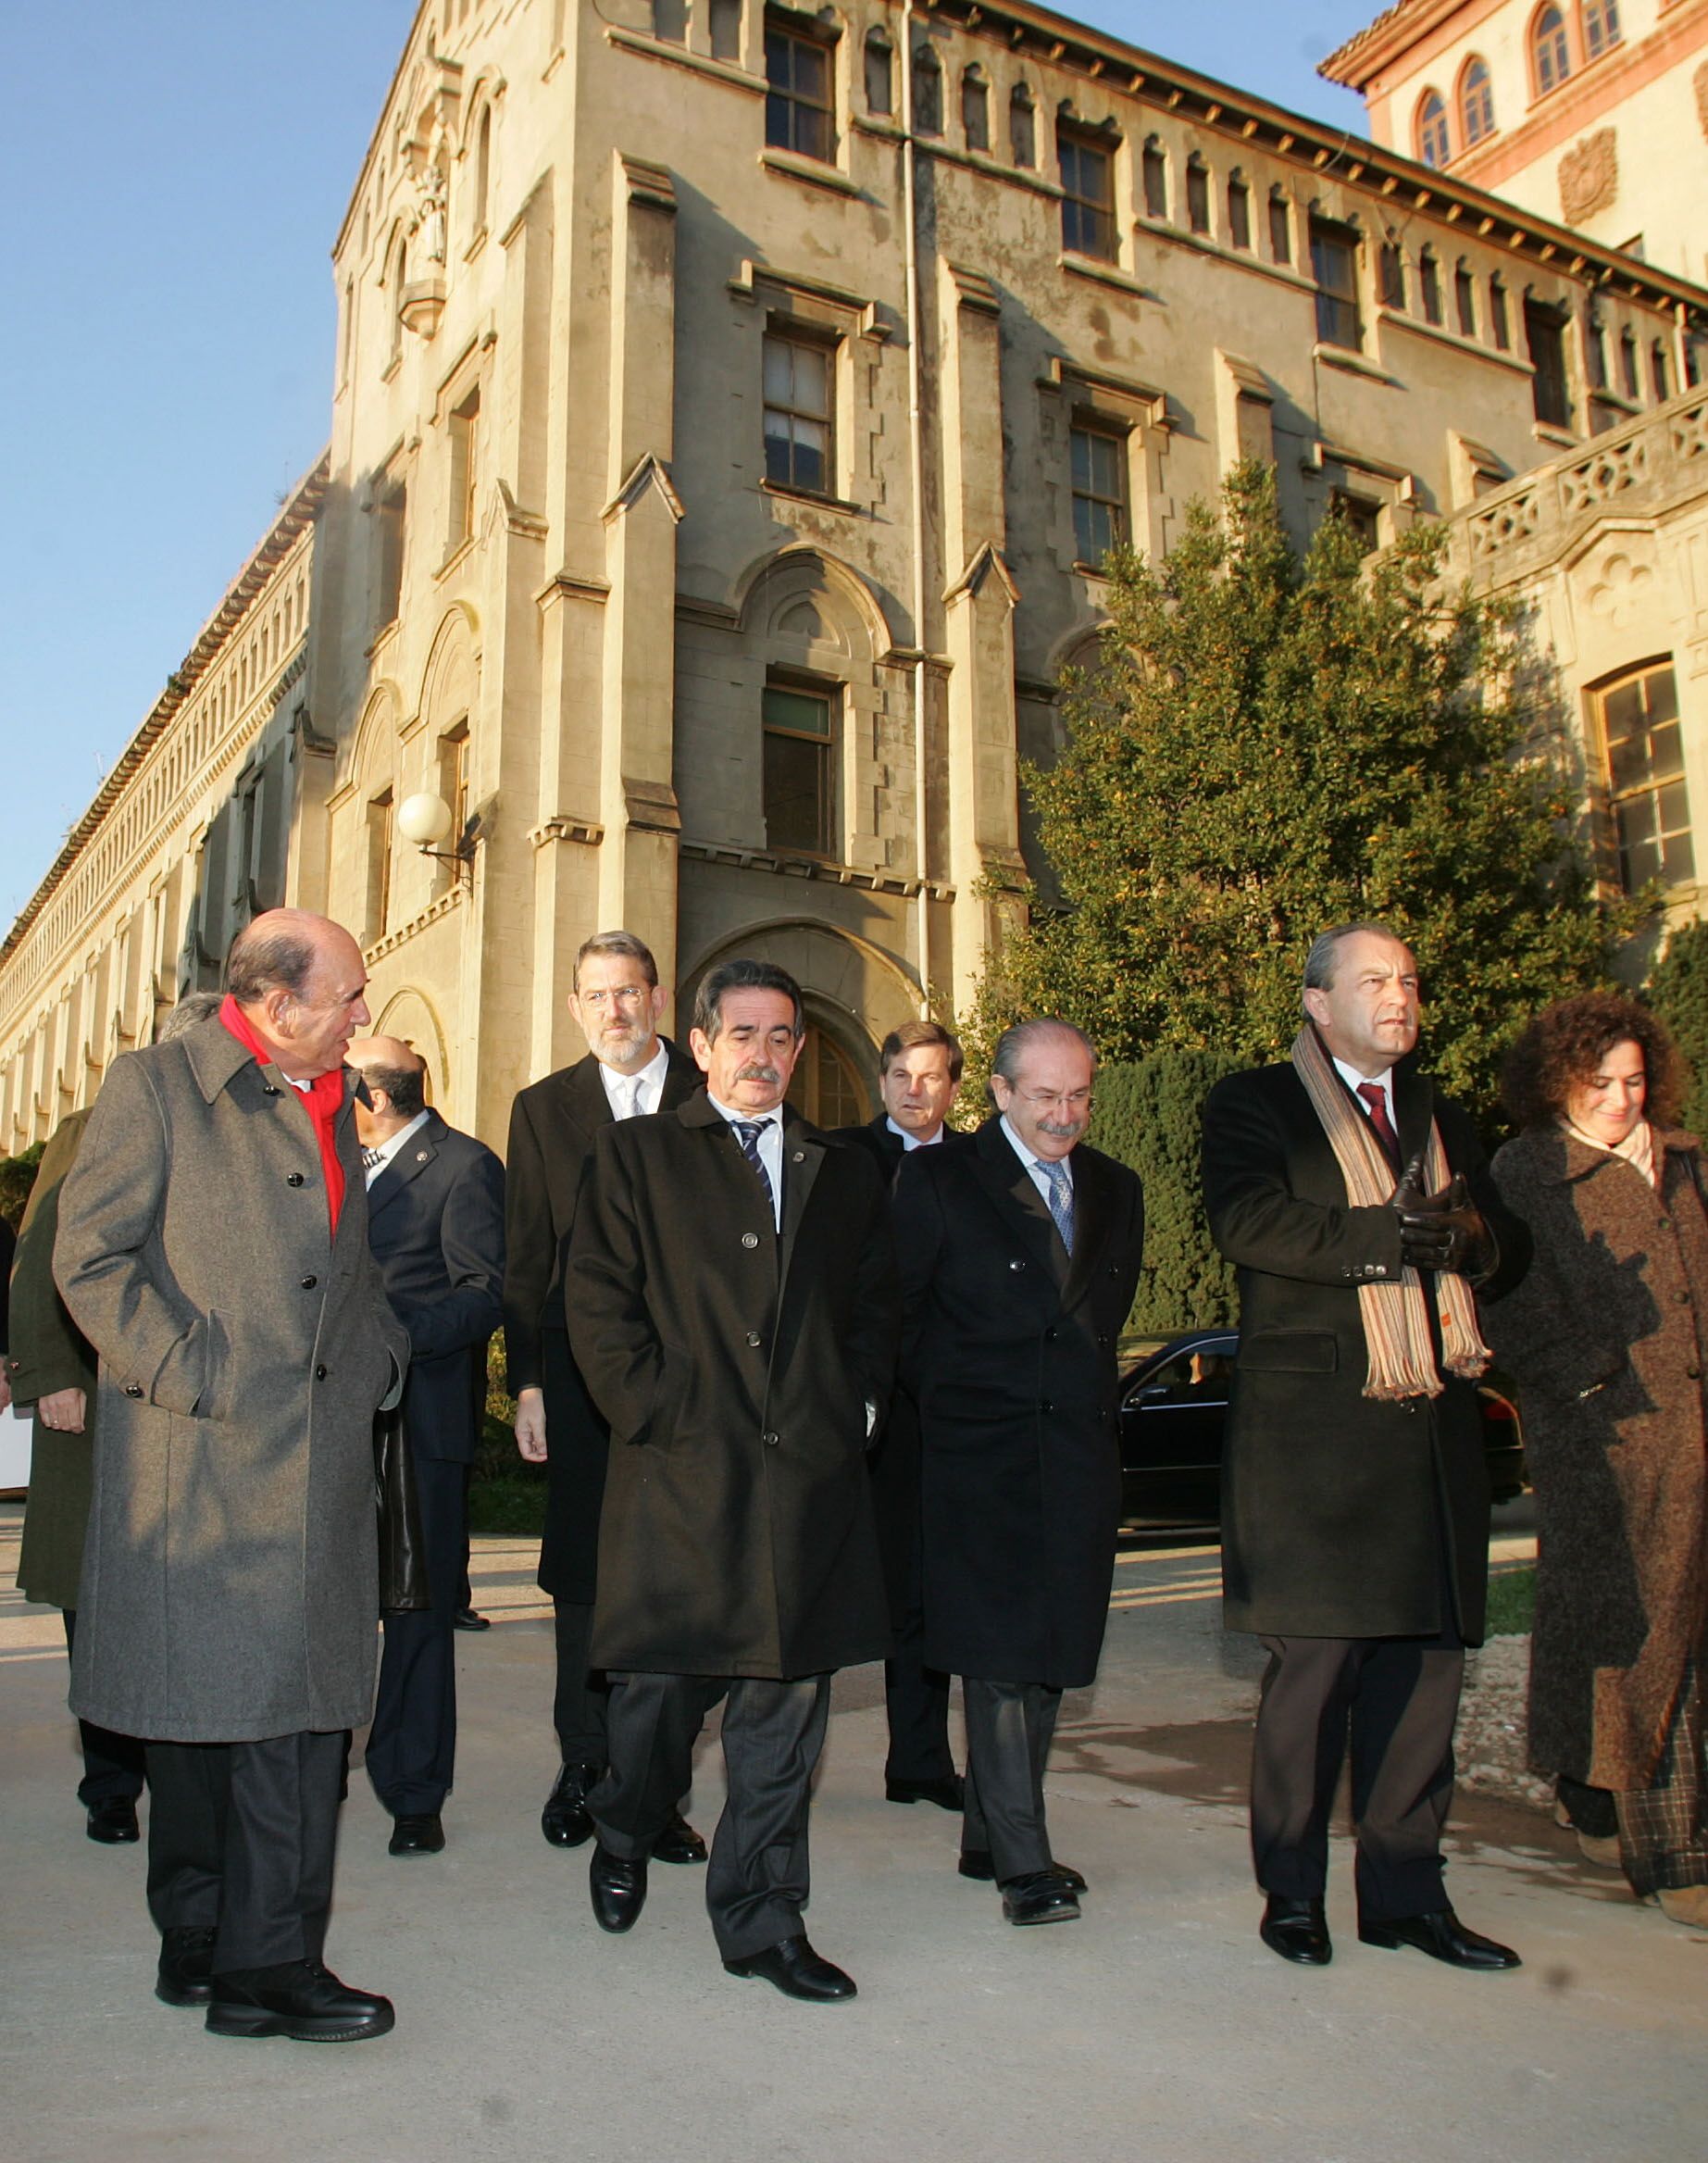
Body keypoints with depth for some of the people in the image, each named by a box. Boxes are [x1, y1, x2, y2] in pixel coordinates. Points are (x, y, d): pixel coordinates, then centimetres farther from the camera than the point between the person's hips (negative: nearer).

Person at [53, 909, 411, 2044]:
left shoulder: (333, 1104, 16)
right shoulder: (153, 1085, -3)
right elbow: (90, 1257, -7)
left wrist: (379, 1359, 10)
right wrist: (188, 1376, -14)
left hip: (323, 1461, 6)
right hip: (200, 1460, -6)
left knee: (306, 1703, 6)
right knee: (200, 1703, 5)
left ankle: (268, 1960, 17)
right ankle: (206, 1945, 20)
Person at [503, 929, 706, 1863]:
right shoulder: (541, 1109, 10)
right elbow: (525, 1261, 8)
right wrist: (527, 1383, 1)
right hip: (584, 1379, 1)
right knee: (584, 1576, 8)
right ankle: (583, 1765, 25)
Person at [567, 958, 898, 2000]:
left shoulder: (844, 1174, 16)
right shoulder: (639, 1154, 6)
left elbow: (876, 1308, 18)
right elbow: (598, 1303, 0)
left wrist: (856, 1407, 5)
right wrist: (653, 1411, -8)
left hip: (812, 1474, 3)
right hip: (681, 1470, -2)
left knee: (786, 1702, 6)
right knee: (663, 1682, 6)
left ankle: (763, 1921, 20)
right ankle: (624, 1841, 38)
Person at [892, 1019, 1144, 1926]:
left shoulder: (1117, 1190, 11)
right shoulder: (939, 1180, -4)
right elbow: (903, 1314, -1)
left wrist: (1079, 1399, 13)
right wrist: (951, 1407, 2)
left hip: (1080, 1458, 5)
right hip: (980, 1457, -5)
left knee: (1045, 1659, 10)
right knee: (998, 1656, -6)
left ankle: (989, 1841, 24)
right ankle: (1023, 1861, 4)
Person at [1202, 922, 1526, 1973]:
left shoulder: (1442, 1116, 21)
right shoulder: (1256, 1104, 2)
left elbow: (1511, 1243, 13)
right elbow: (1247, 1222, -15)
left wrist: (1465, 1233, -9)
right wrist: (1387, 1237, -19)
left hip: (1435, 1425, 6)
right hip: (1312, 1428, -5)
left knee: (1427, 1659, 9)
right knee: (1315, 1661, -1)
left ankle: (1407, 1891, 22)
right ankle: (1293, 1892, 15)